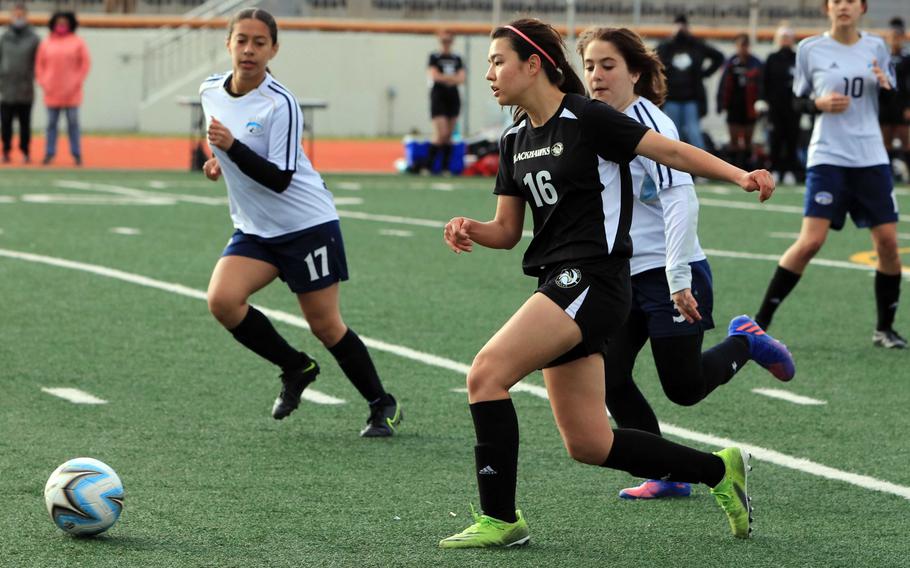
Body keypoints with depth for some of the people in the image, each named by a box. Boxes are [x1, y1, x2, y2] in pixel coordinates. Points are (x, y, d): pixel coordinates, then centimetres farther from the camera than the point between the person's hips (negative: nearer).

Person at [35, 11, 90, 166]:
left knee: (73, 123, 0)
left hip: (71, 93, -2)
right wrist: (43, 83, -2)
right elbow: (39, 65, 9)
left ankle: (76, 154, 4)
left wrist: (77, 82, -8)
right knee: (51, 123, 3)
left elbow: (85, 63, 0)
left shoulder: (78, 42, 1)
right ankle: (49, 153, 6)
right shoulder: (46, 43, 7)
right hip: (52, 92, 2)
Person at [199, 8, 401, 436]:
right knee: (221, 300, -18)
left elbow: (279, 180, -24)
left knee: (325, 325, 0)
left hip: (307, 224, -6)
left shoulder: (280, 105, -20)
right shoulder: (210, 91, 0)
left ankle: (383, 407, 19)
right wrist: (218, 159, 6)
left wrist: (231, 147, -34)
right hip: (254, 229, 6)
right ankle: (295, 368, 4)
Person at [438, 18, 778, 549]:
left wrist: (741, 175, -22)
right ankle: (719, 469, 21)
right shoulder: (515, 140, 14)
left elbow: (671, 151, -10)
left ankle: (500, 518, -10)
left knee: (487, 373, -19)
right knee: (588, 444, 6)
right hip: (560, 284, 8)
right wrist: (471, 230, -4)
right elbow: (508, 230, 17)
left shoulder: (586, 119, -9)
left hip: (592, 280, -8)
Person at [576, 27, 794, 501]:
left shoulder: (647, 123, -17)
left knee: (684, 388, 1)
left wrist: (679, 279, -28)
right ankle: (666, 476, 8)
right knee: (607, 377, -6)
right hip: (620, 277, 7)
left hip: (669, 274, -7)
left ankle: (745, 342, 30)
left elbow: (680, 199, -23)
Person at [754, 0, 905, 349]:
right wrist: (820, 103, -13)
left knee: (887, 241, -2)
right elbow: (798, 101, 8)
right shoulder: (810, 49, 0)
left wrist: (886, 86, -8)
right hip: (828, 157, -3)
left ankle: (884, 328, 15)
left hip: (871, 157, 3)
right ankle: (761, 320, -4)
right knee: (810, 242, -14)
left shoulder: (875, 47, 8)